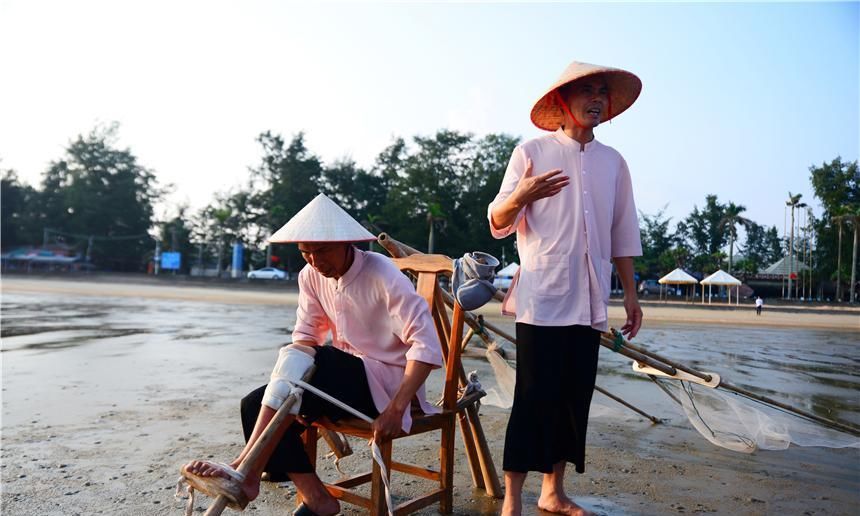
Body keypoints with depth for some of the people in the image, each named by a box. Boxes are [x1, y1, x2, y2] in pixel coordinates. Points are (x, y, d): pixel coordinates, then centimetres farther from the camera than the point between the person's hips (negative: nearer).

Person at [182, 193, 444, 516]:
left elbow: (426, 344, -24)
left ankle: (247, 472, -21)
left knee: (297, 359, -29)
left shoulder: (381, 275, -20)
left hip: (386, 380, -7)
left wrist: (395, 409, -31)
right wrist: (292, 391, -14)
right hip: (345, 376, 7)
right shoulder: (311, 275, -2)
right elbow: (305, 335, 3)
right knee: (256, 405, -11)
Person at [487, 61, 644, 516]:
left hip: (589, 303, 5)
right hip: (541, 300, -5)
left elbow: (622, 235, 17)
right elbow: (498, 223, -3)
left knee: (575, 400, 8)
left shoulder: (613, 162, 14)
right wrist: (520, 196, -24)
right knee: (534, 399, -5)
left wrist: (631, 293, 12)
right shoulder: (532, 152, 1)